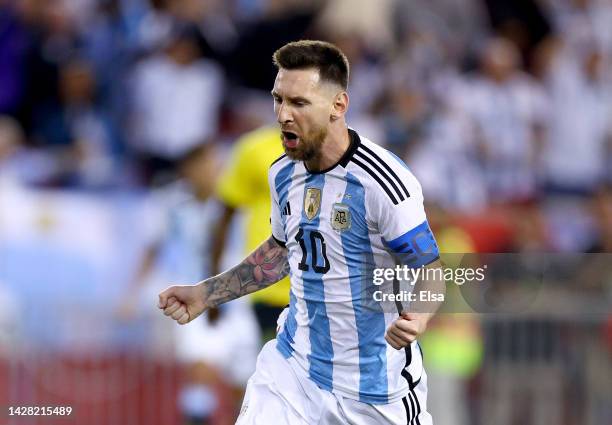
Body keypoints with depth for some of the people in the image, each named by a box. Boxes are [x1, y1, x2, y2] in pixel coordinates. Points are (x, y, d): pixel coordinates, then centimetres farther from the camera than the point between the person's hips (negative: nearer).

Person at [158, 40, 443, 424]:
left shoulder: (381, 181, -21)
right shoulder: (284, 174, 1)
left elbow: (431, 269, -15)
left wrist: (418, 317, -37)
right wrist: (204, 294, 14)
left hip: (374, 378, -5)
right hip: (294, 364, 5)